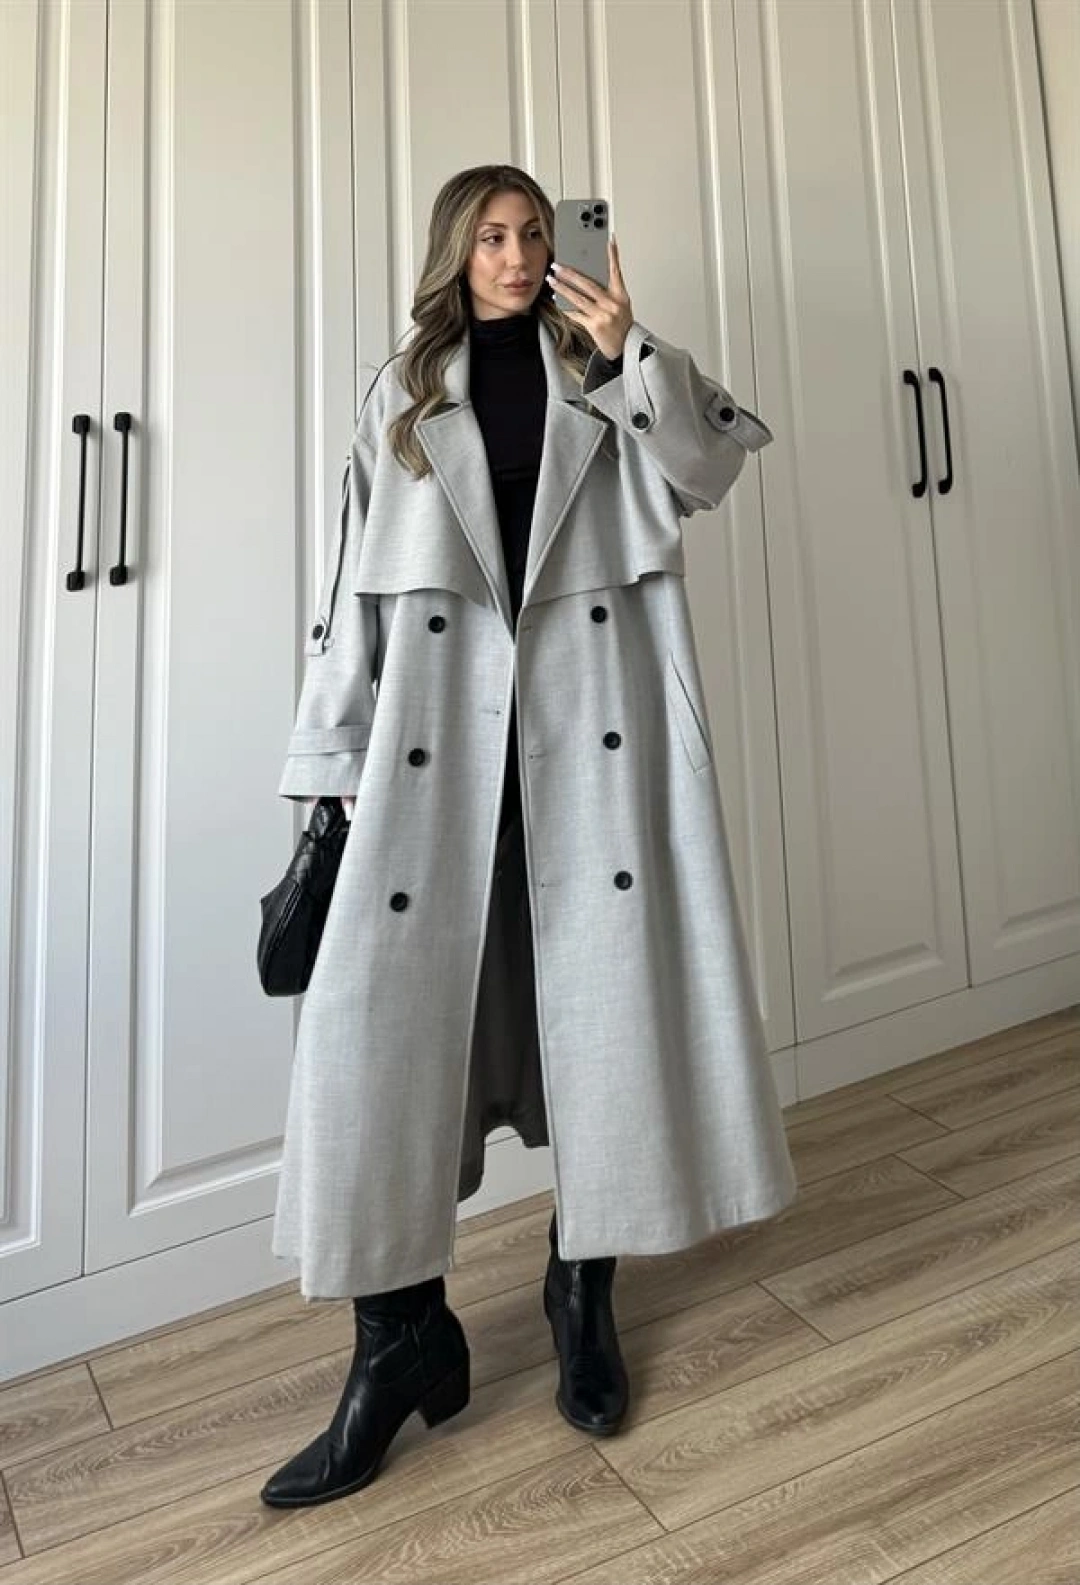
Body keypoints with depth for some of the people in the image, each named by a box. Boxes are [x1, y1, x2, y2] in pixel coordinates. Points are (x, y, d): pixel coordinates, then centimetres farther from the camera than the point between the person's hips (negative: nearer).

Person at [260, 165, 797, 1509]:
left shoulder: (599, 372, 19)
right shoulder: (403, 393, 18)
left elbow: (710, 469, 5)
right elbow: (356, 580, 10)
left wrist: (629, 356, -9)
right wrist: (336, 762, 4)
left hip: (594, 707, 1)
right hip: (438, 716, 0)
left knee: (604, 987, 0)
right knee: (388, 1002, -9)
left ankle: (582, 1290, 20)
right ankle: (399, 1335, 6)